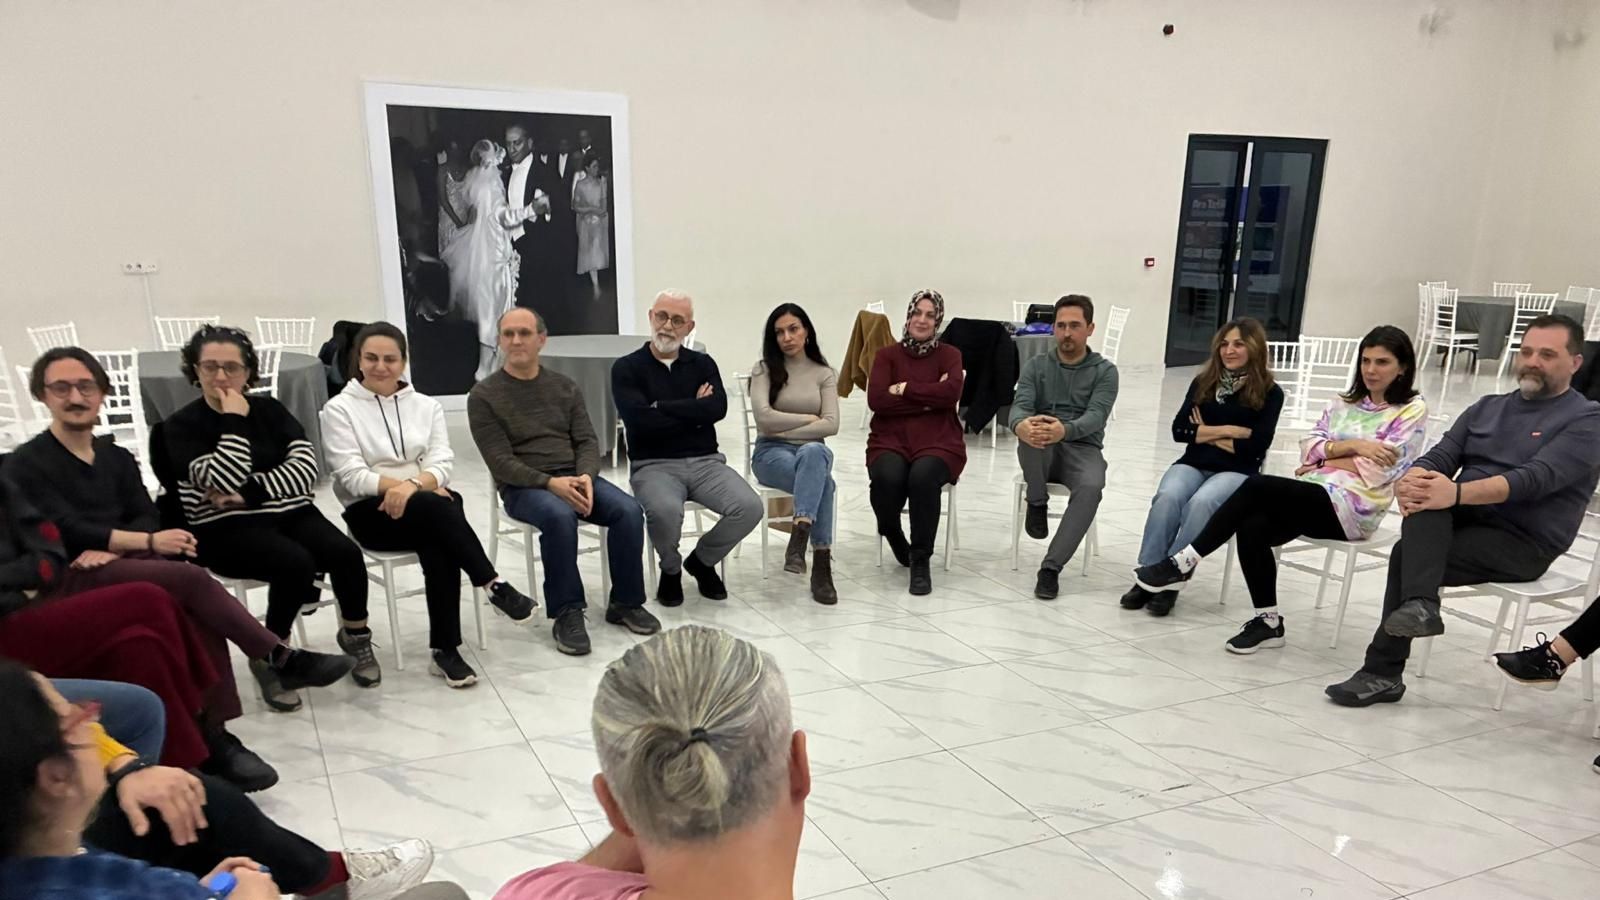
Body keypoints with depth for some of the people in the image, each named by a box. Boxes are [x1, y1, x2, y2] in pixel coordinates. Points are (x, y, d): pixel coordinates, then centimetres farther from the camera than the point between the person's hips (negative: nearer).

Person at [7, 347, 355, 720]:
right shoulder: (26, 465, 0)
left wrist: (110, 548, -16)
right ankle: (282, 660, -23)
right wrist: (149, 541, -20)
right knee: (190, 579, -29)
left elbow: (147, 517, 5)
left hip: (123, 565, 5)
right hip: (68, 579, -5)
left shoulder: (117, 457, 17)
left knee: (196, 610, -28)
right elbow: (68, 531, -12)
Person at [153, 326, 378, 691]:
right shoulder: (181, 425, -1)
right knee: (296, 562, -32)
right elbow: (225, 481, -17)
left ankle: (355, 635, 3)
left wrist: (250, 492, -14)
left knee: (346, 552, -23)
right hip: (225, 529, -4)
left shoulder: (269, 409, 10)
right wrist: (234, 420, -13)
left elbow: (306, 466, -3)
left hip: (289, 513, 4)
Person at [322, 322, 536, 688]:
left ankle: (445, 651, -29)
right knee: (436, 507, -35)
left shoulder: (426, 405, 13)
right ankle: (494, 585, -28)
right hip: (370, 512, -3)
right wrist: (396, 485, -22)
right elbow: (351, 476, -8)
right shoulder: (339, 408, 3)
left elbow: (442, 464, 0)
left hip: (425, 505, 3)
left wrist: (413, 485, -21)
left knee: (438, 545, -33)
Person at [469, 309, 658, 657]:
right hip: (523, 486, -4)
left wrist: (586, 476, -15)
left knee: (629, 511, -22)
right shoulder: (483, 396, -1)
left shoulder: (565, 386, 12)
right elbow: (501, 462, -9)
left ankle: (625, 602, -5)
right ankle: (567, 613, -23)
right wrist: (550, 483, -23)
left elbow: (587, 441, 7)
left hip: (574, 477, 4)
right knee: (560, 516, -37)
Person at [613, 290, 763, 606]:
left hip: (706, 461, 3)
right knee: (665, 510, -36)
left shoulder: (703, 364, 12)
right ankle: (671, 570, 1)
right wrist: (693, 412, -6)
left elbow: (717, 408, -8)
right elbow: (639, 419, -14)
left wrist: (662, 407, -10)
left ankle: (702, 561, 9)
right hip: (653, 465, -3)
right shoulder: (627, 368, 3)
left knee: (750, 508, -23)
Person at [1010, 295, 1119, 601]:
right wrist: (1020, 425, -35)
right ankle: (1037, 503, -14)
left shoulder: (1105, 370, 5)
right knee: (1033, 430, -36)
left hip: (1083, 448, -1)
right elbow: (1020, 406, -7)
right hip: (1040, 452, 1)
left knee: (1091, 487, -36)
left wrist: (1065, 430, -37)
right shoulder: (1035, 366, 11)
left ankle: (1051, 567, -30)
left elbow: (1097, 415, -13)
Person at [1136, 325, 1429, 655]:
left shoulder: (1412, 410, 3)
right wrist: (1353, 445, -5)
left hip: (1352, 506, -5)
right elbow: (1309, 449, 9)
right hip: (1314, 496, 5)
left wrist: (1325, 458, 0)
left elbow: (1376, 470, -8)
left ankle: (1185, 562, -21)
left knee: (1257, 486, -28)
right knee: (1252, 526, -27)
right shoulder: (1343, 403, 20)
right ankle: (1268, 621, -12)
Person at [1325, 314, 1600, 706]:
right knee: (1425, 492, -27)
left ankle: (1382, 672, -21)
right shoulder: (1487, 407, 17)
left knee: (1407, 555, -26)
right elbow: (1439, 458, 4)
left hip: (1524, 541, -5)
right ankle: (1419, 604, -36)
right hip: (1463, 519, 6)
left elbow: (1537, 478, -20)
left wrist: (1458, 493, -35)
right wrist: (1410, 480, -21)